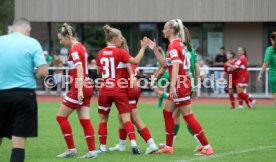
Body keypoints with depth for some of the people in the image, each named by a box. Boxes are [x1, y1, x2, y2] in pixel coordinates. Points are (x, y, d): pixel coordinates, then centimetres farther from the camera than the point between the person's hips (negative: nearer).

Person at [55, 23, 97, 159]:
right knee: (85, 121, 6)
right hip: (87, 87, 9)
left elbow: (80, 69, -22)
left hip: (79, 87, -9)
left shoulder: (74, 49, -12)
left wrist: (79, 90, -27)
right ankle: (92, 151, 2)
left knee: (61, 117, 1)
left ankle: (71, 149, 1)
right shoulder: (81, 47, 14)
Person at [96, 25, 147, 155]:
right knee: (126, 118, -4)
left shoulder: (101, 53, 5)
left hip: (105, 90, 3)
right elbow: (136, 61, -19)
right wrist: (143, 47, -12)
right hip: (119, 90, -3)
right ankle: (133, 143, -19)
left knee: (103, 119, 13)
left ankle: (102, 147, 12)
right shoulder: (120, 52, -8)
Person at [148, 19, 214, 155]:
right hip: (181, 83, 10)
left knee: (187, 115, -8)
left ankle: (206, 147, -8)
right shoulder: (177, 44, 15)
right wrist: (155, 50, 18)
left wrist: (173, 86, -34)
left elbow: (176, 66, -26)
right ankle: (168, 147, 17)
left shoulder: (173, 45, -14)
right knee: (167, 112, 14)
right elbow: (165, 65, 19)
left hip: (180, 84, -10)